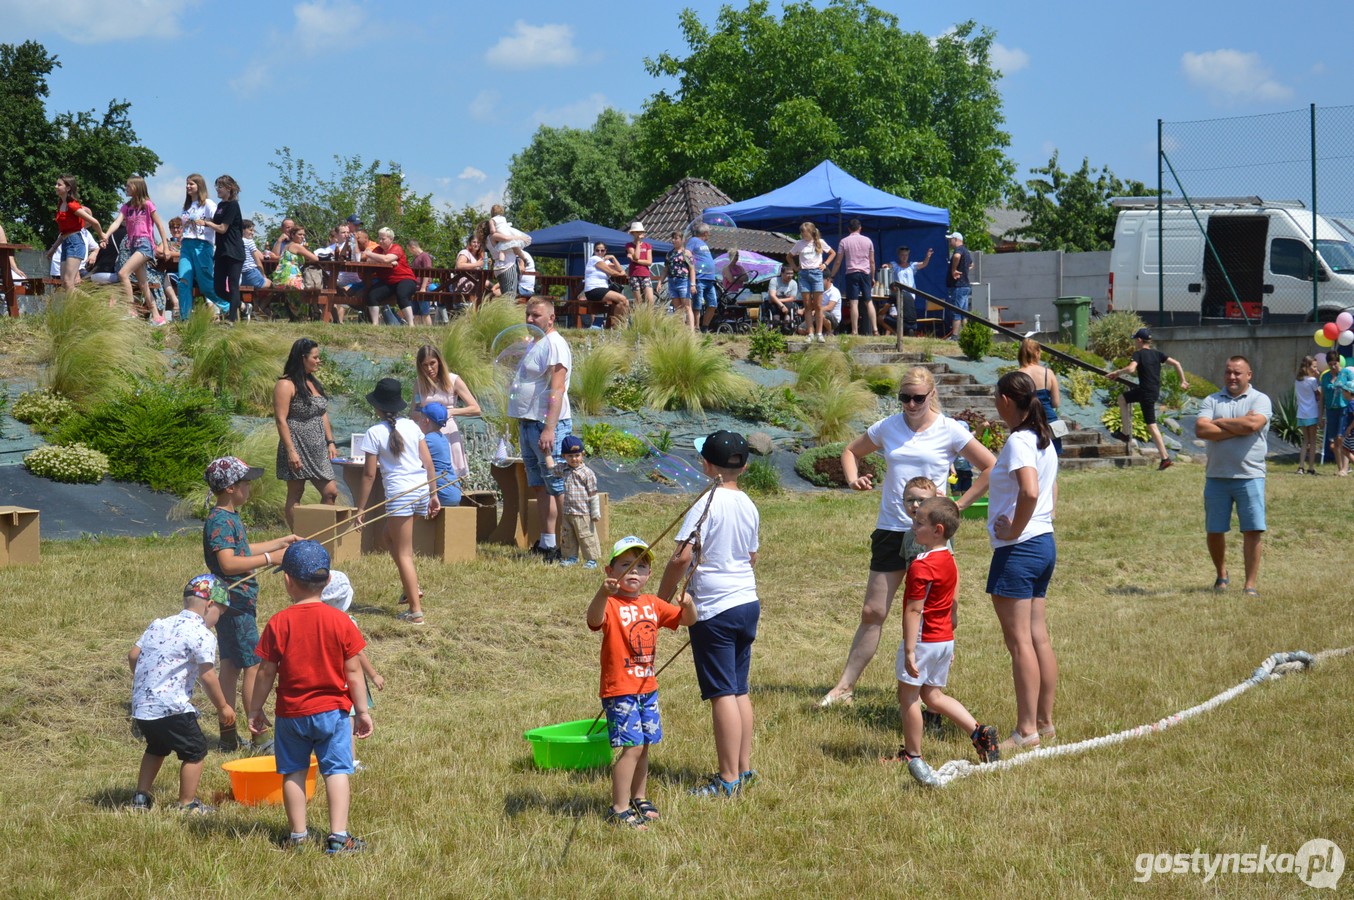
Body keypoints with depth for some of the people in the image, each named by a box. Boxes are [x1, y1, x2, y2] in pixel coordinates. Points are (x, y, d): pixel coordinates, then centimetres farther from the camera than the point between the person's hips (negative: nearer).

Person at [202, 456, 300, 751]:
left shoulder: (231, 518, 14)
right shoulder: (220, 521, -18)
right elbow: (228, 563, -29)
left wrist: (282, 542, 28)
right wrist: (268, 558, -27)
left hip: (237, 604, 10)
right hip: (235, 604, -10)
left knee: (231, 666, 12)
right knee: (253, 666, -6)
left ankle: (228, 737, 16)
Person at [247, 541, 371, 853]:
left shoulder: (278, 624, -9)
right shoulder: (340, 621, -7)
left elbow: (266, 673, -4)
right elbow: (353, 672, -4)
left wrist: (255, 710, 8)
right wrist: (363, 711, 5)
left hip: (290, 714, 0)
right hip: (332, 710, 0)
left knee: (293, 772, 12)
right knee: (336, 770, 4)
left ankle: (298, 835, 17)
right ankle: (338, 836, -3)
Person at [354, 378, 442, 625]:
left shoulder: (375, 433, -6)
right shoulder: (411, 426, 9)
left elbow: (369, 474, -6)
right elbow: (428, 463, 8)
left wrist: (360, 509, -1)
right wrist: (433, 495, 16)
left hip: (399, 494, -6)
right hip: (422, 490, 6)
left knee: (403, 553, 1)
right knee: (388, 535, 26)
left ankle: (415, 610, 0)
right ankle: (411, 588, 19)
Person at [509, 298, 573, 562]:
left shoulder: (555, 344, -11)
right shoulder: (534, 344, 19)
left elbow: (557, 389, -19)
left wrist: (549, 428, -27)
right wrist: (520, 425, 20)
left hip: (548, 425, -10)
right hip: (528, 424, 10)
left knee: (558, 488, -8)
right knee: (540, 487, 10)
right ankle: (546, 543, 13)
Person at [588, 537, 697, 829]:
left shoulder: (653, 604, 9)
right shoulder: (611, 606, -13)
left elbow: (688, 620, 14)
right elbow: (594, 619, -35)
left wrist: (688, 604, -10)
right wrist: (604, 593, -55)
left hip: (647, 688, 7)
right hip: (620, 690, -7)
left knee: (643, 745, 15)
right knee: (632, 746, -12)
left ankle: (639, 799, 31)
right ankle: (619, 810, -6)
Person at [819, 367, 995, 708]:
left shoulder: (950, 431, -4)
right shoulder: (887, 428, 6)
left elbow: (991, 468, -1)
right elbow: (851, 451, 22)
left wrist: (959, 504, -7)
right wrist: (853, 479, 1)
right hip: (891, 530, 3)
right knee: (873, 612, 5)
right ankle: (845, 686, 9)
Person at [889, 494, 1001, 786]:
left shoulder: (921, 567, -21)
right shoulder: (949, 561, 8)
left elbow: (914, 610, -22)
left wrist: (909, 651, -23)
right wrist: (950, 642, 24)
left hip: (924, 640, -9)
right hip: (945, 640, 9)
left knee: (908, 695, 4)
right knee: (933, 695, 19)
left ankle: (913, 756, 12)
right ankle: (979, 732, 12)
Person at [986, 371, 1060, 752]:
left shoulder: (1019, 441, -16)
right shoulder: (1044, 440, 12)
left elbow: (1030, 492, -31)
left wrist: (1014, 530, -19)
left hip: (1018, 549, -9)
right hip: (1045, 543, 9)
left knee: (1019, 640, -6)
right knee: (1039, 637, 13)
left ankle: (1026, 730, -4)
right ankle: (1045, 721, 18)